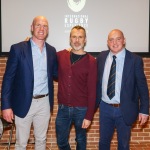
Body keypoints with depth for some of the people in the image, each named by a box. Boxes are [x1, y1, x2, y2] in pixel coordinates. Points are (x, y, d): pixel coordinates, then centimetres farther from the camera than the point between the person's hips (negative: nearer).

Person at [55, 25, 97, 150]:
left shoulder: (91, 61, -9)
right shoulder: (60, 55, 0)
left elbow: (92, 91, -9)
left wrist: (89, 116, -11)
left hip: (81, 109, -2)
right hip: (63, 108, 3)